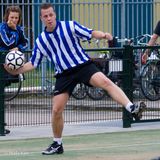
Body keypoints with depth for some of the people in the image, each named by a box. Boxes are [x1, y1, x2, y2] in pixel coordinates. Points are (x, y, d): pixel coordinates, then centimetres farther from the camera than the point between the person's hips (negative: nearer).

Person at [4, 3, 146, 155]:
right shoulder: (40, 41, 5)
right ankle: (57, 144, 17)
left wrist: (103, 35, -27)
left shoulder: (70, 26, -3)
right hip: (64, 74, 3)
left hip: (83, 65, -3)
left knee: (105, 82, -30)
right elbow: (32, 64, 12)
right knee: (56, 110, -2)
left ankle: (131, 108, -39)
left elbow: (91, 33, -5)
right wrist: (16, 71, -3)